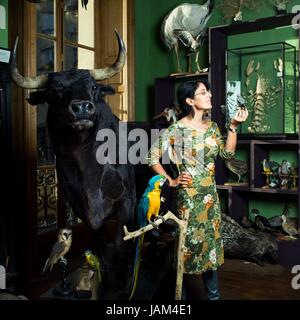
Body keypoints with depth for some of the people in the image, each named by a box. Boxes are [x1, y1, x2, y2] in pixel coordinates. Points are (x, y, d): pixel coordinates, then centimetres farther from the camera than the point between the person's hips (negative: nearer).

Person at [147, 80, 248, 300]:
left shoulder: (212, 127, 7)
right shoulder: (177, 130, -13)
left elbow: (227, 153, 4)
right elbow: (153, 157, -11)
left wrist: (233, 126, -4)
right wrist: (171, 181, -11)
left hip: (211, 195, 6)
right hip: (189, 196, -6)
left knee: (211, 241, 15)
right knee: (191, 243, 3)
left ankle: (213, 294, 31)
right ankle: (192, 293, 23)